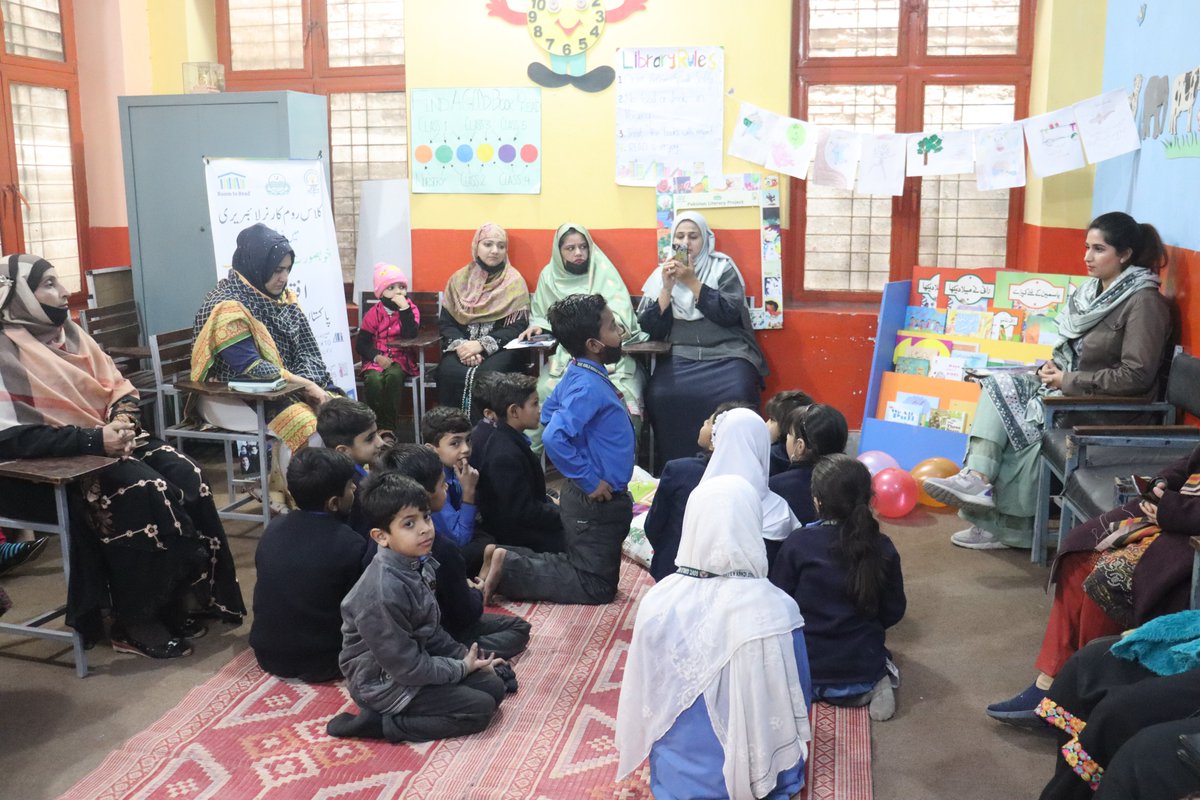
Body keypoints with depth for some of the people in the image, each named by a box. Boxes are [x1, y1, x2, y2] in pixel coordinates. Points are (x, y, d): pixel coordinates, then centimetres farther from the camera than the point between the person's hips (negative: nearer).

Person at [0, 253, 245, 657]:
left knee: (185, 476, -15)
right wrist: (93, 439, -29)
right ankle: (137, 620, -15)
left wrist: (124, 418, -9)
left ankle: (189, 591, -7)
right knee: (143, 491, -29)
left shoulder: (70, 333, 11)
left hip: (107, 440, 7)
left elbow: (118, 388, 15)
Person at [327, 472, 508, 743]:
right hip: (385, 684, -9)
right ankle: (381, 723, -8)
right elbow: (407, 667, -23)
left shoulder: (416, 565, -3)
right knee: (480, 709, -11)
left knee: (493, 686, 5)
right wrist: (461, 668, -11)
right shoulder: (383, 593, -30)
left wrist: (463, 655, 2)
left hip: (417, 662, 9)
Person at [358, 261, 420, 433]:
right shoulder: (374, 313, 3)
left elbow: (410, 335, -16)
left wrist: (404, 308, -21)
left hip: (400, 358, -1)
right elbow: (361, 344, 2)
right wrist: (377, 356, -16)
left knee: (393, 376, -35)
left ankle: (388, 425, -23)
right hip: (376, 359, 1)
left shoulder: (411, 308, 2)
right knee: (373, 379, -32)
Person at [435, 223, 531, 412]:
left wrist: (482, 345, -15)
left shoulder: (514, 282, 3)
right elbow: (446, 322, 8)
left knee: (486, 375, -34)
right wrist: (460, 345, -13)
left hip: (500, 348, -2)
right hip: (462, 347, 2)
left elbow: (518, 327, -4)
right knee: (449, 373, -30)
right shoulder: (459, 279, 11)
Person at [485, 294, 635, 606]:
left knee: (580, 565, 23)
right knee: (596, 588, 0)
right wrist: (590, 482, -24)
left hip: (590, 496, 10)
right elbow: (554, 438, -36)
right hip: (596, 500, -10)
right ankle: (509, 571, -4)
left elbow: (549, 413, 19)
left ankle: (509, 560, 14)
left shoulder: (579, 373, 4)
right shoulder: (590, 387, -25)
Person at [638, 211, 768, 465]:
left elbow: (728, 314, -9)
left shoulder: (723, 267, 7)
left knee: (735, 396, -32)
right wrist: (667, 288, -7)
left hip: (727, 354, -1)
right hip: (681, 356, 2)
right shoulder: (661, 274, 12)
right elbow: (650, 329, 4)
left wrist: (691, 281, -10)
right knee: (658, 396, -28)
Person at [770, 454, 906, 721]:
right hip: (865, 666, 3)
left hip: (809, 669, -3)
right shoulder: (882, 547, -9)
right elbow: (894, 611, 2)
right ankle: (870, 686, 5)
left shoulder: (798, 544, -18)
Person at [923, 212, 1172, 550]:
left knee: (1022, 426, -22)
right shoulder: (1094, 290, 11)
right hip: (1069, 387, 8)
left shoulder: (1144, 303, -15)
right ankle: (977, 478, -24)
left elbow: (1136, 376, -21)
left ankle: (1008, 527, -11)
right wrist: (1053, 365, -1)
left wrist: (1069, 381, -18)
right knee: (998, 387, -13)